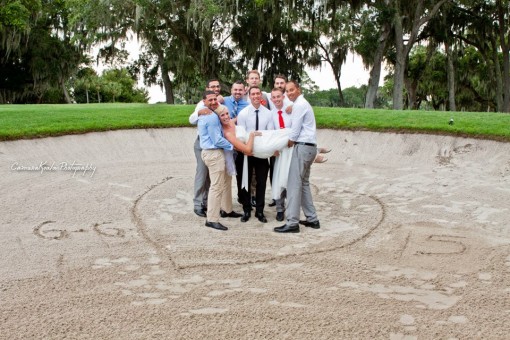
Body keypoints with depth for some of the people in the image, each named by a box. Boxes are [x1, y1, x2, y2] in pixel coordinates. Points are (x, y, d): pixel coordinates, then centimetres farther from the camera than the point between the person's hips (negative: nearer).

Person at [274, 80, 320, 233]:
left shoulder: (299, 105, -11)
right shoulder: (303, 103, 21)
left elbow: (295, 129, -13)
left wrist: (289, 143, 0)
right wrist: (292, 141, 12)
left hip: (302, 147, -11)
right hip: (308, 147, 11)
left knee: (294, 184, -10)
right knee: (303, 183, 15)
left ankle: (292, 223, -11)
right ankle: (312, 219, 17)